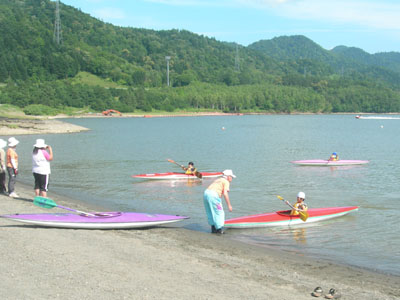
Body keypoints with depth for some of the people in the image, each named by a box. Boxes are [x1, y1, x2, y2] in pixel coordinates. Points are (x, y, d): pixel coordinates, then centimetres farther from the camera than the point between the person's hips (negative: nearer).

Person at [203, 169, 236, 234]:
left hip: (206, 193, 8)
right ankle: (219, 229, 5)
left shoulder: (217, 180, 30)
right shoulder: (226, 182, 4)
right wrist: (229, 205, -5)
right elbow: (225, 194, -7)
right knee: (219, 213, 3)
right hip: (213, 195, -8)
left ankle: (213, 229, 20)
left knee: (211, 213, 16)